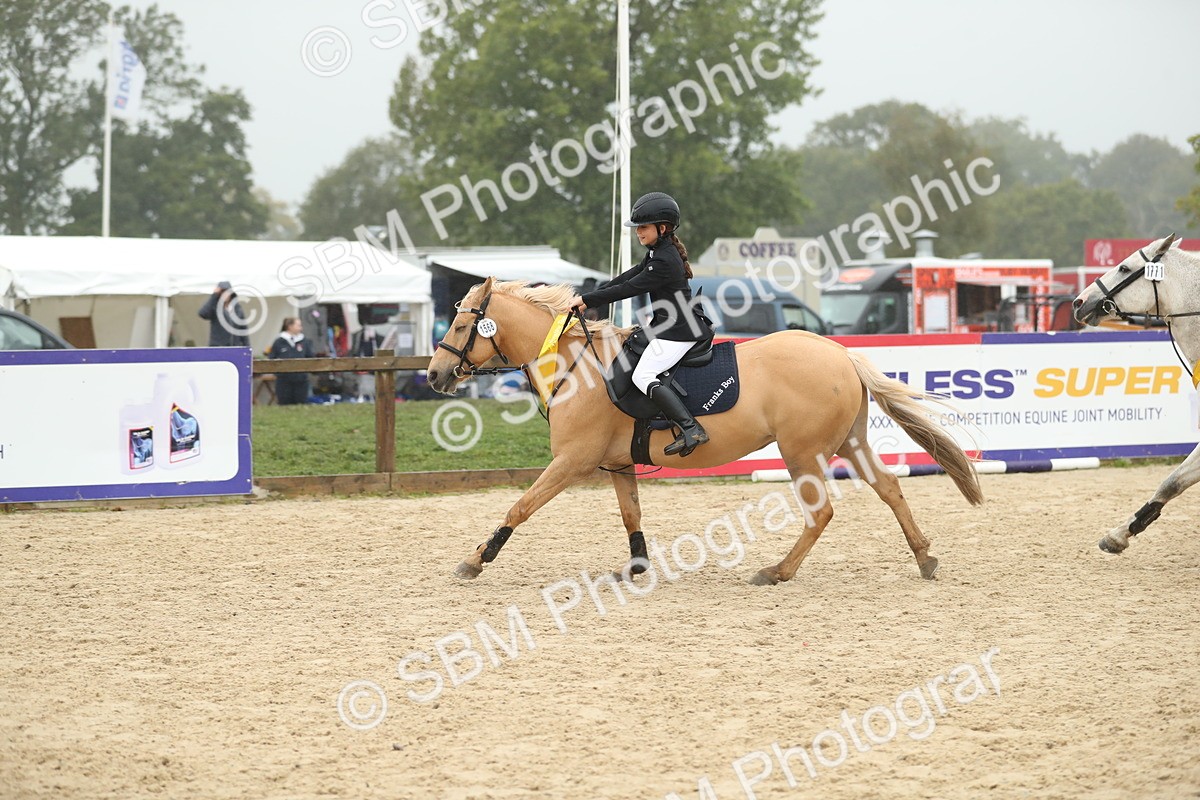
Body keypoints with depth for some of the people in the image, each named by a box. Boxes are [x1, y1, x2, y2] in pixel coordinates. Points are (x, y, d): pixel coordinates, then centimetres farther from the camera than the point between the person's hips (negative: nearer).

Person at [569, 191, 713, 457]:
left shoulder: (664, 261, -18)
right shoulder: (658, 253, 15)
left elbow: (628, 289, -19)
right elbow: (626, 278, 14)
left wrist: (587, 299, -14)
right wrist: (589, 298, 6)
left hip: (678, 331, -11)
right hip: (670, 326, 11)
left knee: (643, 376, -20)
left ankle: (691, 429, -30)